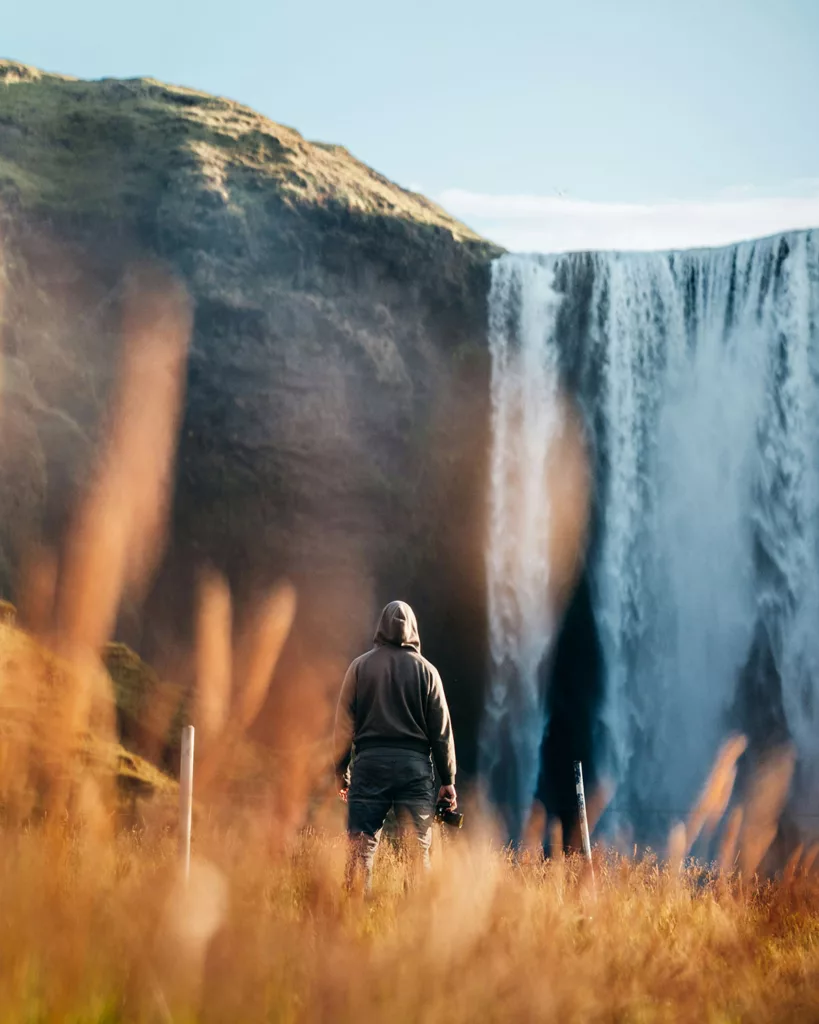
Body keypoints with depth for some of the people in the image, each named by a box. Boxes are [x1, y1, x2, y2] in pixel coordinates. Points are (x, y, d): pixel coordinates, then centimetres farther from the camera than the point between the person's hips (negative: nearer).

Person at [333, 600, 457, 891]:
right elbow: (442, 730, 4)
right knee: (418, 852, 3)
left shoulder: (360, 666, 4)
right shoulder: (426, 670, 3)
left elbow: (344, 725, 3)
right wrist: (448, 780, 9)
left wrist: (340, 771, 12)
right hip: (415, 764, 0)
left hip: (369, 761, 0)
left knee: (361, 849, 1)